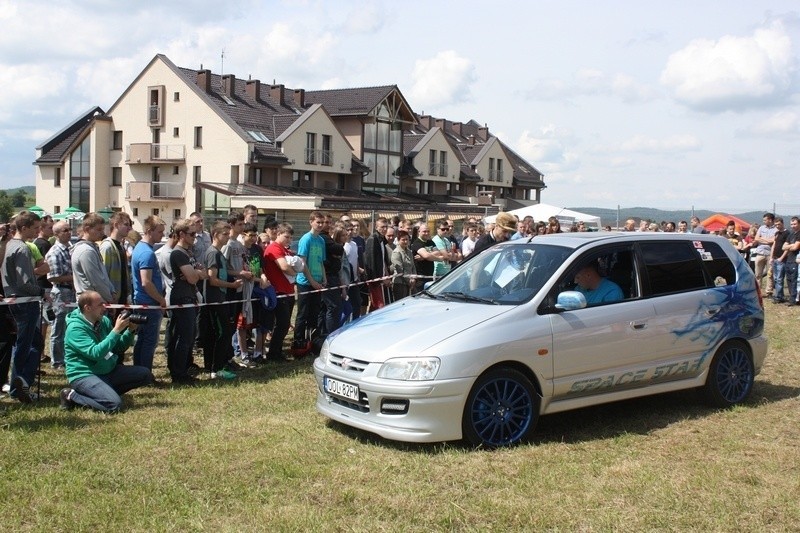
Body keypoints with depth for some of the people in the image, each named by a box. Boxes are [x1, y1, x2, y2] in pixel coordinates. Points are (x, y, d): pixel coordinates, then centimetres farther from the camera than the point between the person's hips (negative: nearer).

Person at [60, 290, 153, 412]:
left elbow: (119, 348, 11)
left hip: (108, 371, 8)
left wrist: (130, 331, -7)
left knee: (146, 375, -1)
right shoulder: (75, 328, -18)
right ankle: (72, 396, -6)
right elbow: (95, 353, -29)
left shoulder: (104, 321, 5)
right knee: (114, 404, -28)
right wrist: (116, 330, -28)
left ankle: (108, 392, 2)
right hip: (84, 375, -8)